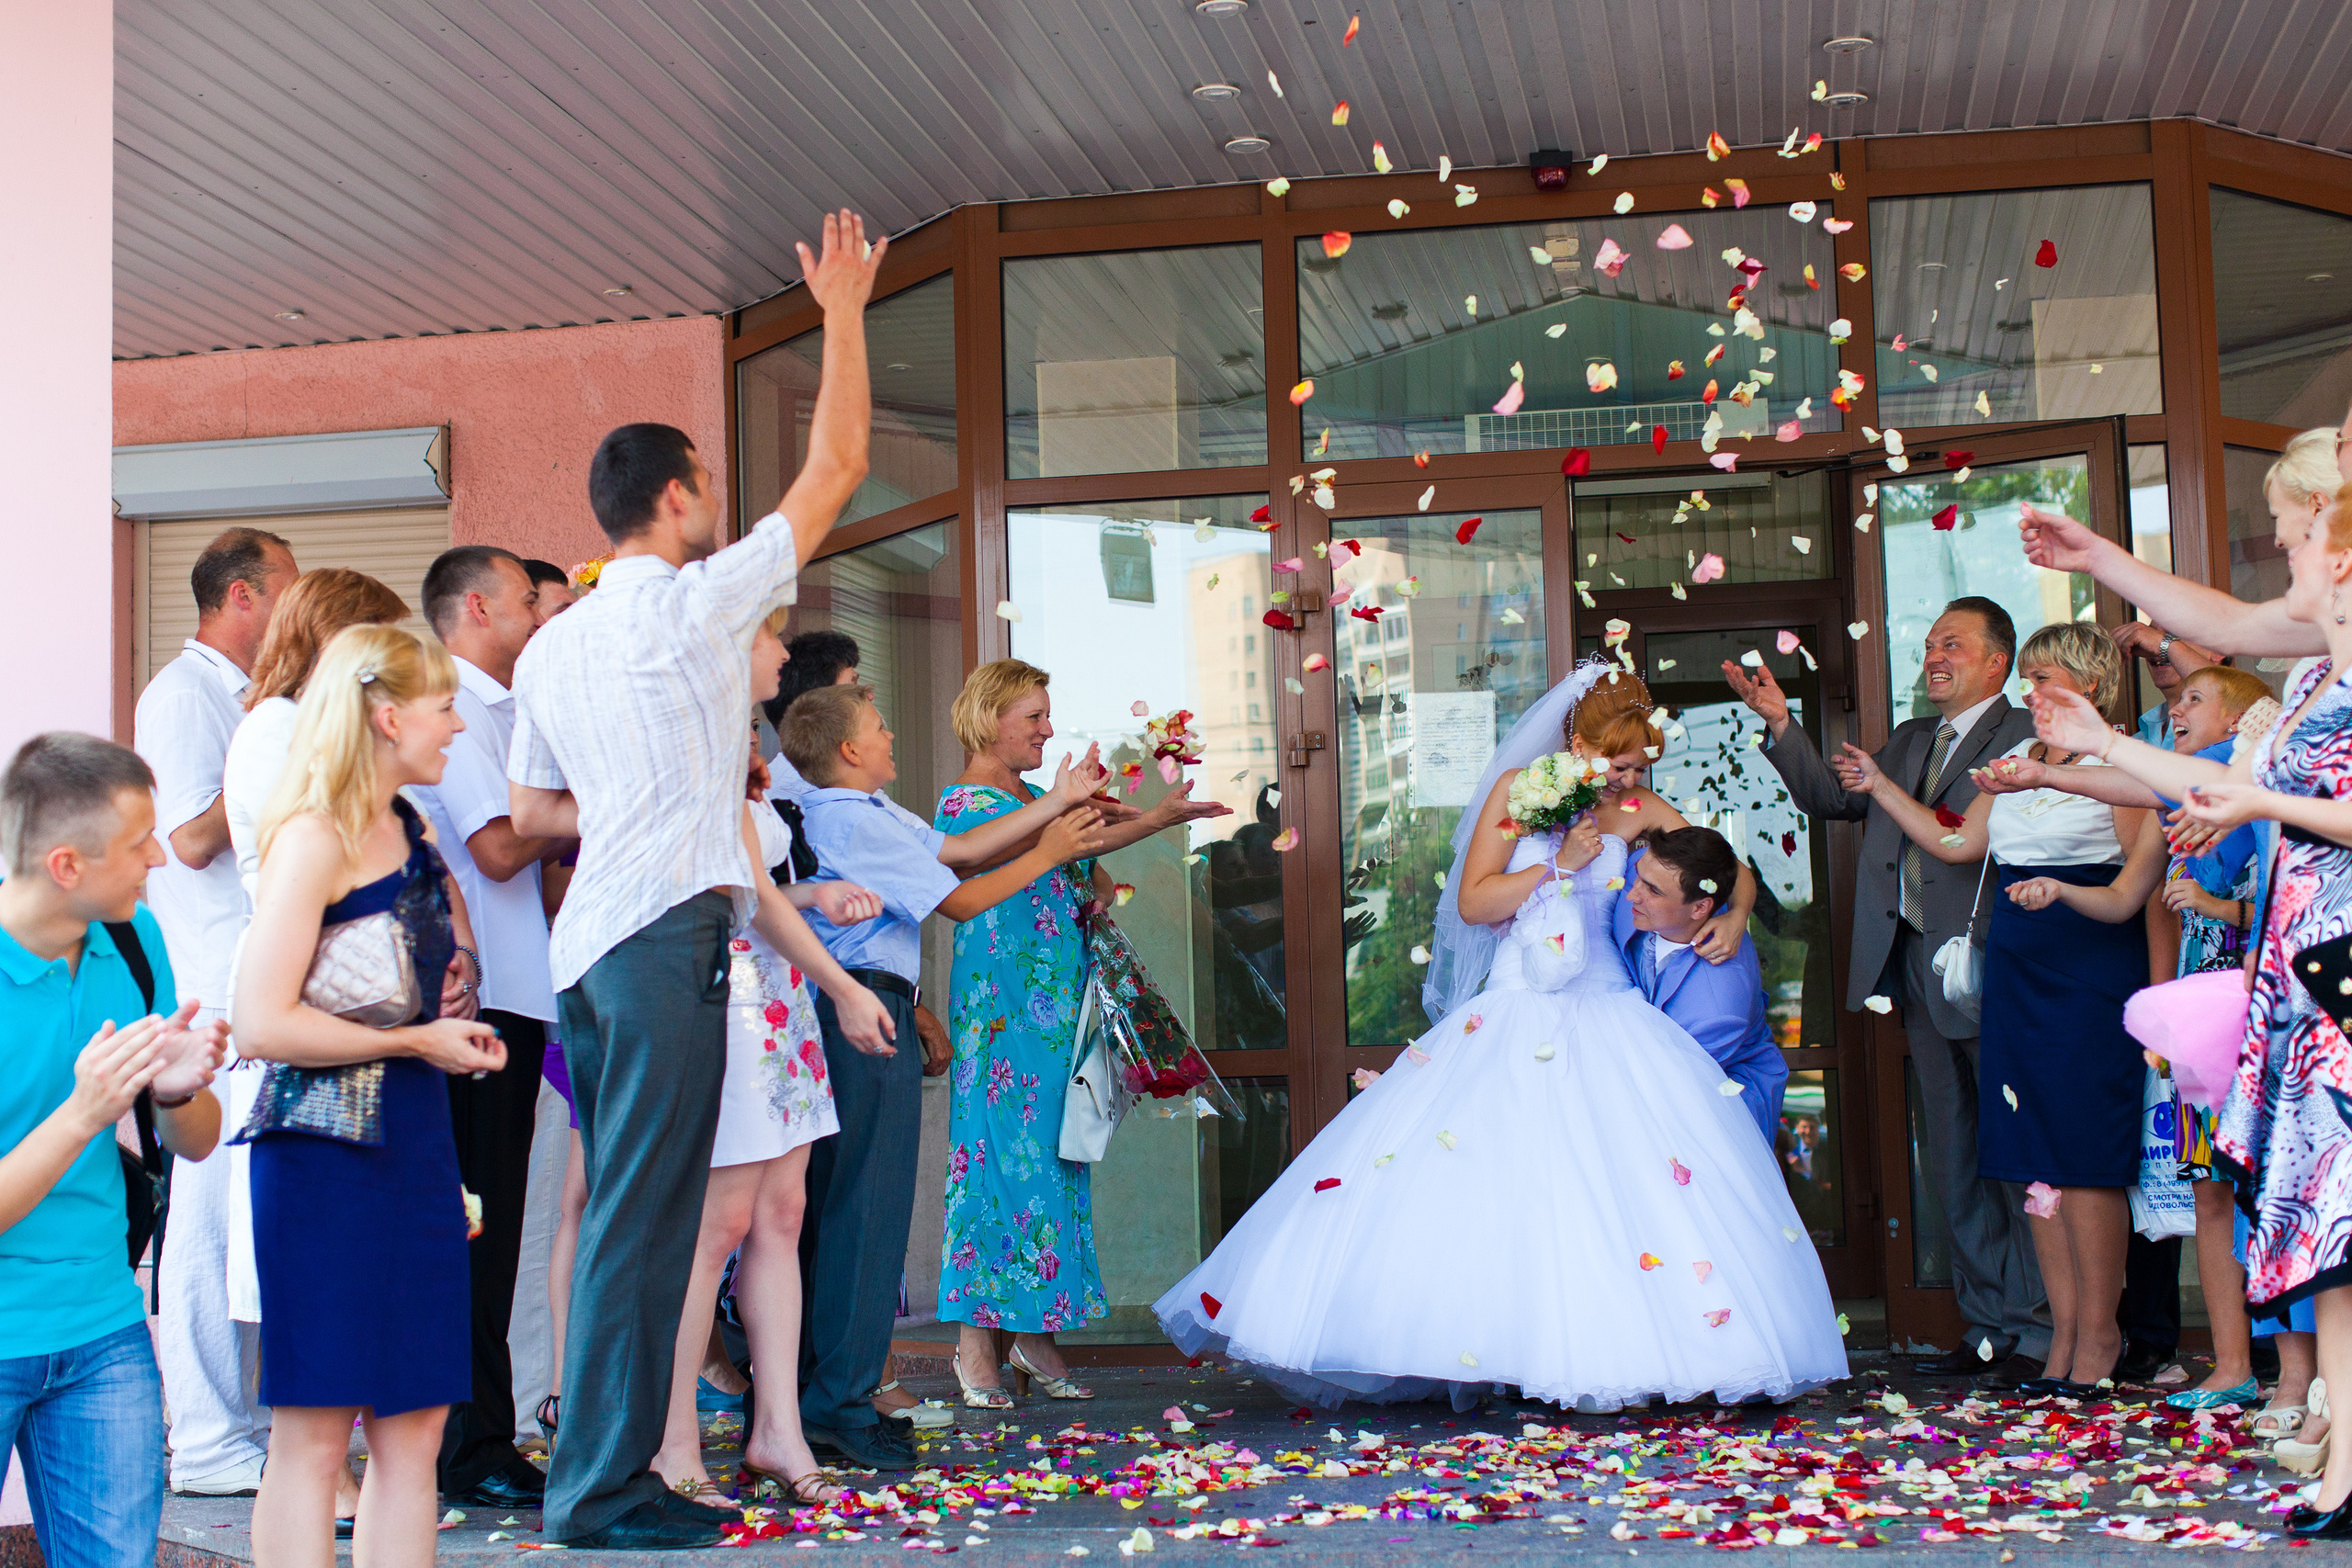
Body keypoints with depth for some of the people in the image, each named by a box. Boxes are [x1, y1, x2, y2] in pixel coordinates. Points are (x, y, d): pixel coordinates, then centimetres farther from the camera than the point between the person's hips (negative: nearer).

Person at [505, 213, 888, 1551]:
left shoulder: (551, 647, 16)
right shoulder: (697, 601, -5)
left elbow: (532, 810, 22)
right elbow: (836, 468, 0)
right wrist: (844, 313, 8)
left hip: (591, 943, 8)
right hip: (666, 937, -8)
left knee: (626, 1214, 12)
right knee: (641, 1218, -7)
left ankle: (603, 1472, 16)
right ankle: (603, 1487, -4)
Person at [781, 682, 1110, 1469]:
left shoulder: (866, 811, 17)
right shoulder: (859, 823, -12)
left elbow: (956, 848, 16)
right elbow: (959, 901, -7)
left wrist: (1055, 802, 16)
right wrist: (1047, 854, 5)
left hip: (835, 1014, 10)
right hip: (867, 1013, -10)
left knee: (823, 1205, 12)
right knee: (868, 1205, -6)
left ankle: (794, 1396, 18)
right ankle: (839, 1404, -3)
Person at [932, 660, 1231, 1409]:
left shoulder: (1037, 796, 19)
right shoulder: (965, 801, -7)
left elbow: (1080, 866, 25)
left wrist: (1098, 885, 0)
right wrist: (1159, 817, -25)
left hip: (1055, 999, 8)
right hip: (1001, 1001, -8)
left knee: (1053, 1153, 6)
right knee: (1002, 1149, -8)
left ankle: (1034, 1334, 11)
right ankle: (976, 1339, -3)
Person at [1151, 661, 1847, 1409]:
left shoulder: (1636, 811, 7)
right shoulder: (1517, 790, 2)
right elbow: (1472, 903, -3)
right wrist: (1559, 863, -11)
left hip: (1608, 1022, 2)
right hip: (1511, 1022, -2)